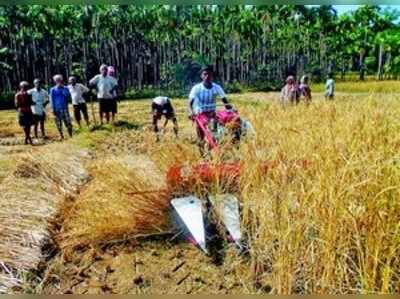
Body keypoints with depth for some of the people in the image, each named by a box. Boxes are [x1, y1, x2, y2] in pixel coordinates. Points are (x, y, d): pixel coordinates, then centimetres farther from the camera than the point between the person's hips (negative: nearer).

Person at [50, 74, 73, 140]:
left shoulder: (65, 89, 9)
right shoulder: (53, 90, 5)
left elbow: (69, 97, -1)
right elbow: (52, 100, 3)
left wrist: (63, 88, -8)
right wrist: (53, 109, -4)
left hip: (65, 108, 1)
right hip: (57, 109, -1)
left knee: (68, 123, -7)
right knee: (59, 125, 3)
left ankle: (71, 136, 4)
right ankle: (61, 137, 15)